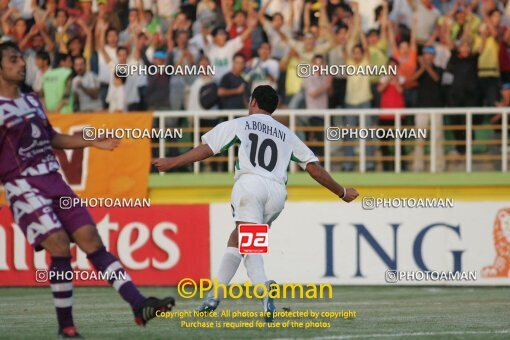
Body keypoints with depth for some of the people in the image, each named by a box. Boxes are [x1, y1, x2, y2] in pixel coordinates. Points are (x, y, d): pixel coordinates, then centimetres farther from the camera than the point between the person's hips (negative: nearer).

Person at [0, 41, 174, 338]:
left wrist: (92, 142, 25)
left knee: (92, 240, -3)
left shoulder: (32, 101, 18)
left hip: (54, 181, 7)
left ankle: (139, 305, -10)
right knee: (60, 247, -17)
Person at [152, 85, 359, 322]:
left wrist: (172, 163, 20)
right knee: (236, 240, 17)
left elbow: (206, 149, 11)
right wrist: (342, 192, 33)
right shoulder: (286, 134, 28)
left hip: (250, 184, -4)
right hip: (277, 192, 4)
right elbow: (314, 168, 23)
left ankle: (263, 286, -44)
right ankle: (215, 295, 8)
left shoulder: (238, 124, 18)